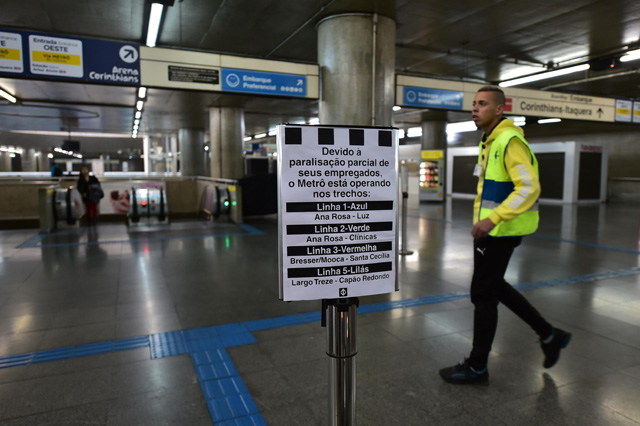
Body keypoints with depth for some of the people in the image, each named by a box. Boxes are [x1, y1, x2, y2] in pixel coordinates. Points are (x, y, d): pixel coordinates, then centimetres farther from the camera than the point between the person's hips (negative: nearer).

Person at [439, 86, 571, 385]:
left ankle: (476, 368, 15)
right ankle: (549, 335, 35)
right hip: (490, 229, 10)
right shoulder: (490, 141, 14)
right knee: (494, 286, 19)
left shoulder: (510, 141, -17)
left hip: (501, 231, -10)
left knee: (483, 294, -1)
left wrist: (494, 218, -31)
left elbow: (529, 188, -24)